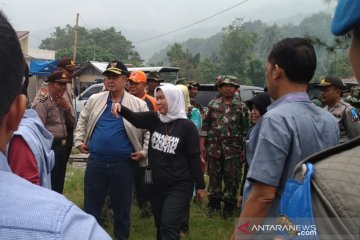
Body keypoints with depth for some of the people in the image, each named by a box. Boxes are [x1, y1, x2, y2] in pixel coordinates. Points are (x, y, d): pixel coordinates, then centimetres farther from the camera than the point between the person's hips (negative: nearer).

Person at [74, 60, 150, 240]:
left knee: (122, 205, 11)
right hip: (96, 160, 2)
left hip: (123, 163, -2)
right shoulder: (94, 100, 5)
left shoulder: (138, 105, -3)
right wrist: (79, 140, 8)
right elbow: (82, 121, 17)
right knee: (92, 203, 11)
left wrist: (144, 151, -4)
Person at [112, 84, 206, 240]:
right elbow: (134, 118, -10)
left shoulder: (187, 126, -11)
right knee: (160, 226, 15)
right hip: (157, 184, 5)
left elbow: (194, 157, -8)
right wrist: (120, 107, -30)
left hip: (179, 186, -5)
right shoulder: (154, 119, 3)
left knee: (168, 226, -13)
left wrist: (200, 186, -4)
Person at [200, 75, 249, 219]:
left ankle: (229, 206, 15)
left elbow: (245, 129, 1)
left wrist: (244, 148, -3)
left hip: (233, 149, -1)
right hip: (214, 147, 2)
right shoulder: (213, 104, 7)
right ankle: (214, 204, 22)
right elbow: (206, 125, 6)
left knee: (231, 178, 3)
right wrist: (202, 144, 1)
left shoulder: (241, 107, 2)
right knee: (214, 177, 9)